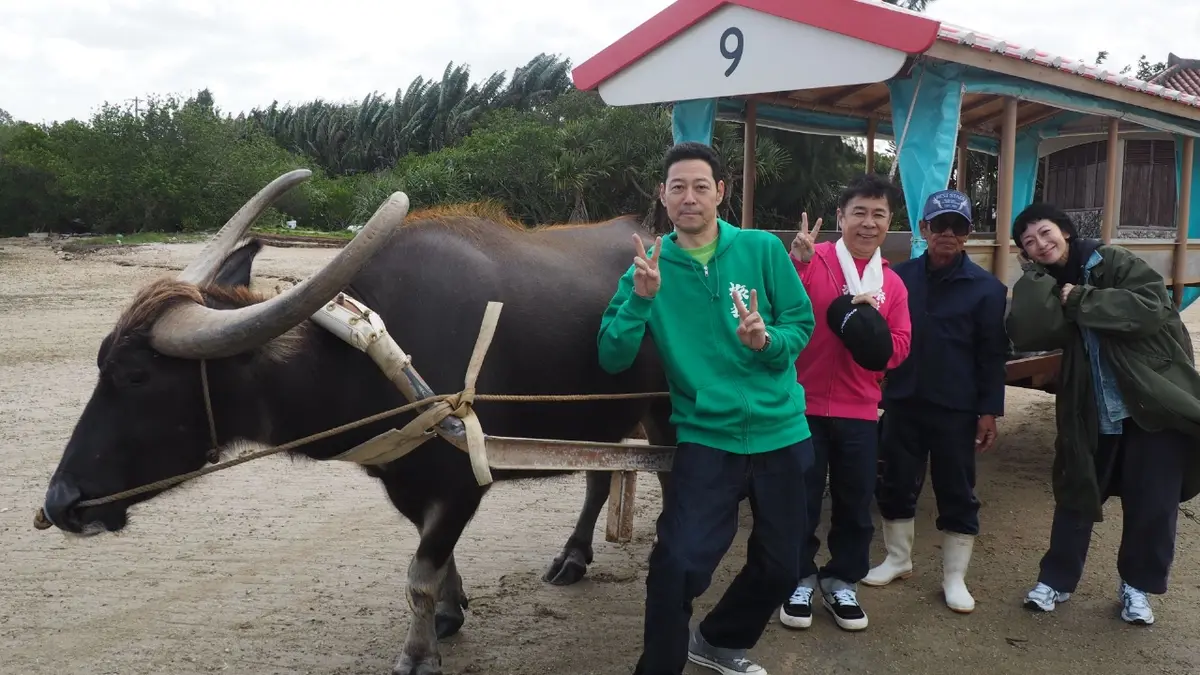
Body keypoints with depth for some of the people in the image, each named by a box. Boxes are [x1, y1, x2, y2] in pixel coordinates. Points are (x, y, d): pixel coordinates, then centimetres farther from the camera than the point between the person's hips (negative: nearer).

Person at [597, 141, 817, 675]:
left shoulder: (763, 249, -3)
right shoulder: (650, 267, -3)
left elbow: (802, 323, -1)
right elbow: (612, 359, -9)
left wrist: (768, 342, -22)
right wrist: (640, 299, -23)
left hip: (781, 434, 2)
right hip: (705, 437, -2)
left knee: (779, 568, 16)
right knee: (679, 566, -16)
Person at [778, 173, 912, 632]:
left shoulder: (892, 283, 7)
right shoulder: (812, 260, -9)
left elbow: (899, 347, 5)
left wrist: (871, 328, -13)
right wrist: (796, 262, -35)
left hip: (860, 412, 4)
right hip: (805, 405, -4)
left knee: (856, 503, 13)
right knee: (801, 500, 7)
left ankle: (841, 581, 30)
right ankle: (799, 580, 25)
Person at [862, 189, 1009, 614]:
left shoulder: (986, 287, -3)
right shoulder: (900, 277, 2)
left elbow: (992, 355, -3)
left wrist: (989, 411, -7)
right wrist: (879, 390, 3)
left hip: (955, 409, -2)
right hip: (902, 402, 2)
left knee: (957, 493, 7)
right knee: (895, 485, 12)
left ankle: (954, 576, 21)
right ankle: (898, 559, 31)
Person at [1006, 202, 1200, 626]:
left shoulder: (1114, 262, -5)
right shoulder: (1043, 290, 2)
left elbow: (1149, 308, -21)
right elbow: (1027, 336, -18)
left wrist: (1080, 299, -18)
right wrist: (1035, 276, -13)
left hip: (1154, 402, -2)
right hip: (1091, 413, 3)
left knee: (1151, 504, 7)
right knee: (1076, 497, 11)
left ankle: (1137, 585, 26)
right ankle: (1056, 579, 26)